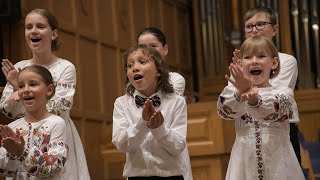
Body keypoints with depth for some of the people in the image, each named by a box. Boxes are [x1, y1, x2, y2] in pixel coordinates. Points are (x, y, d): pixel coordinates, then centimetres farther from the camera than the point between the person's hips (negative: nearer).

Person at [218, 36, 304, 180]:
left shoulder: (283, 92, 0)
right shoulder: (234, 92, 4)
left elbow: (276, 110, -21)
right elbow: (224, 110, -16)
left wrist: (255, 101, -41)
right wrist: (240, 94, -35)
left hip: (277, 161, -1)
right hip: (246, 161, 1)